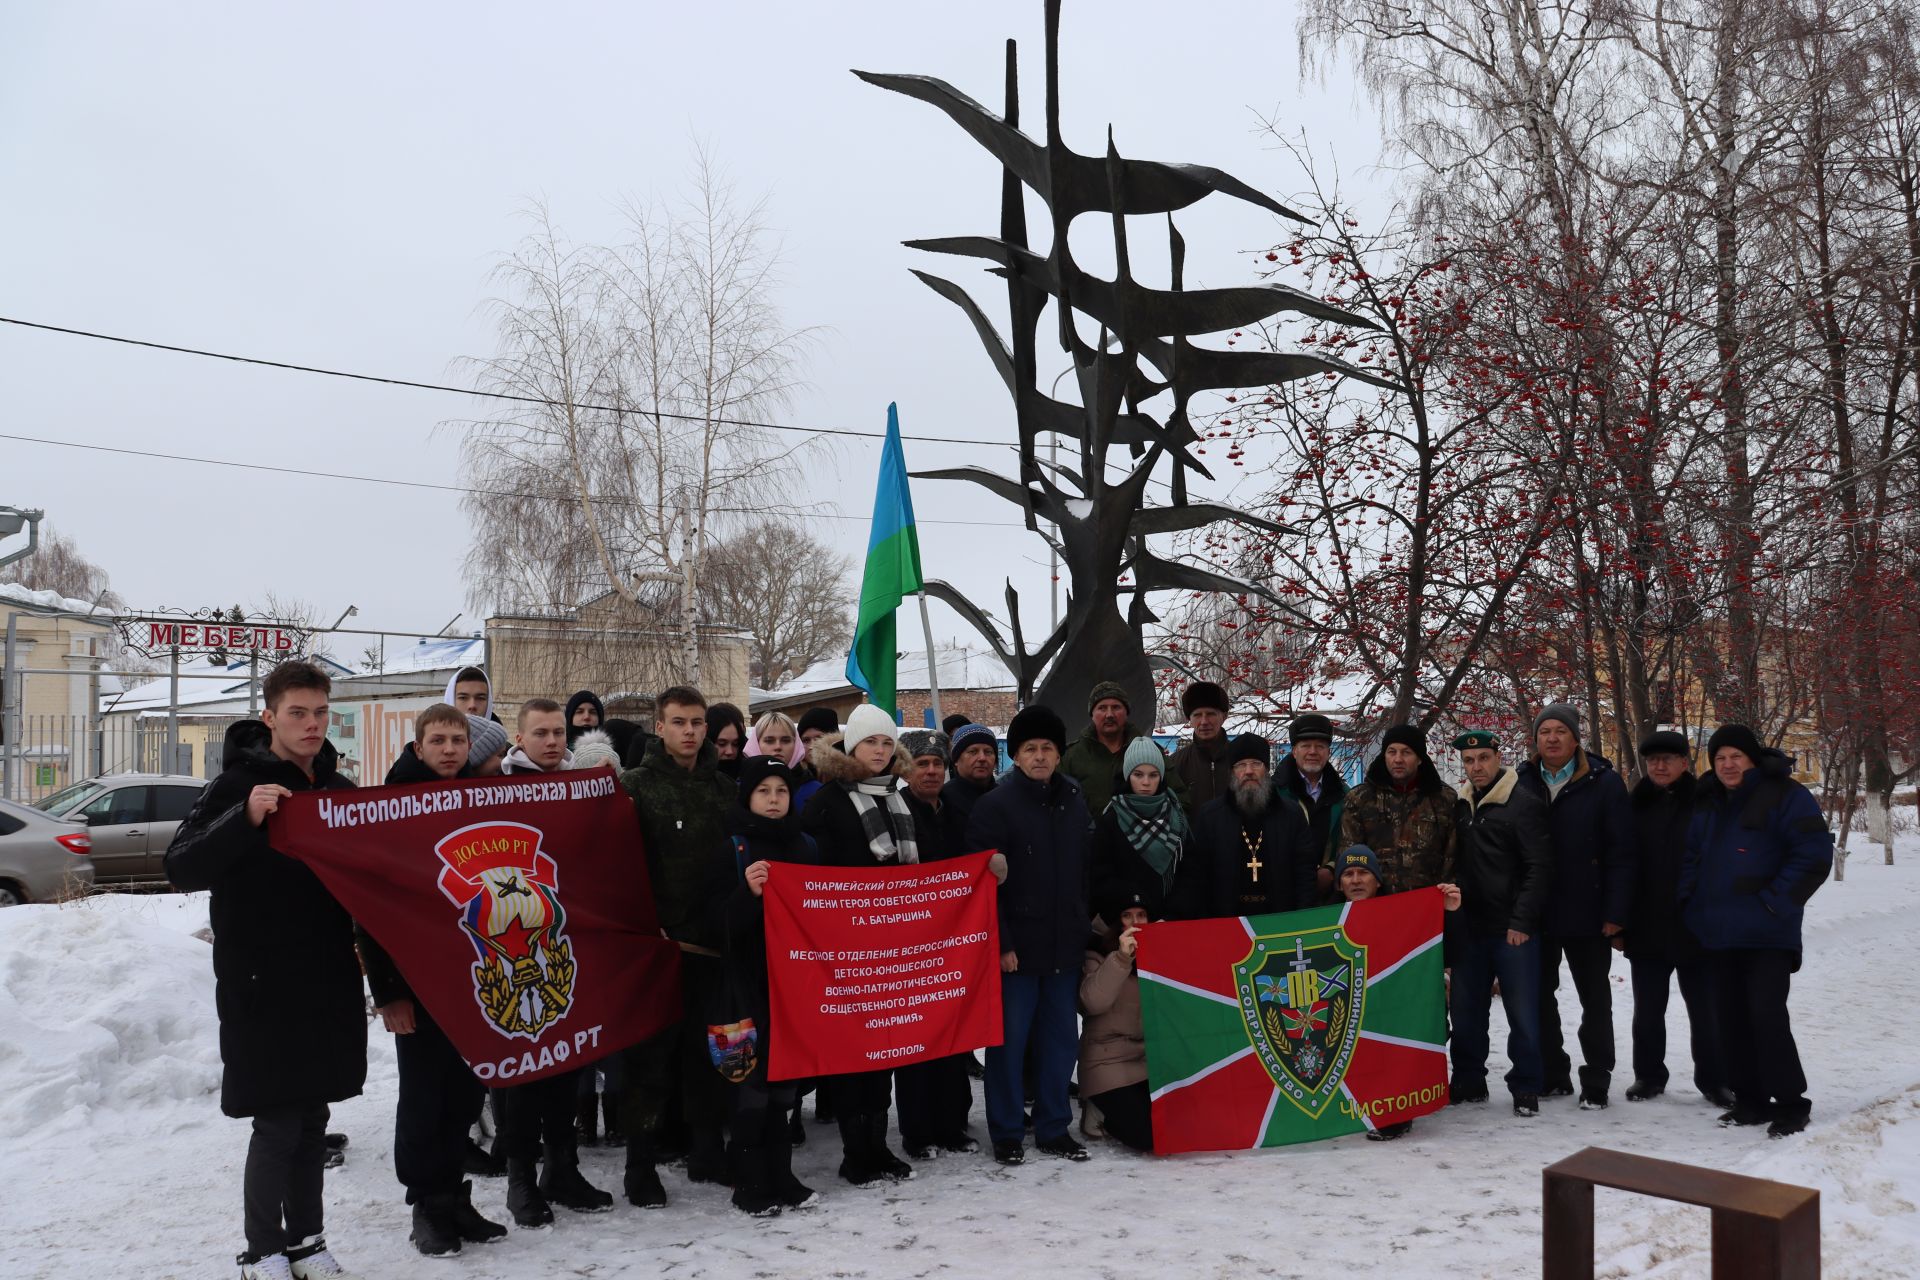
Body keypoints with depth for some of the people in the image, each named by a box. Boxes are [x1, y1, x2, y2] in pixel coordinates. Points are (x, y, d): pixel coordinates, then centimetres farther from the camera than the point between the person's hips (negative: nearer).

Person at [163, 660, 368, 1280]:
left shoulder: (339, 788, 9)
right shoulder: (238, 785, -8)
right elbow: (182, 870, -18)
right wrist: (245, 818, -31)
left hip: (328, 981, 5)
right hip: (262, 987, -5)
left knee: (313, 1118, 13)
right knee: (276, 1125, -1)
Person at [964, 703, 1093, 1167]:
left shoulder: (1074, 801, 9)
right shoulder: (995, 805, -9)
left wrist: (1083, 928, 13)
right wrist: (1000, 943, -15)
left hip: (1065, 945, 5)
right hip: (1016, 947, -5)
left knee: (1060, 1040, 12)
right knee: (1009, 1041, 3)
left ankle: (1054, 1128, 24)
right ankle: (1007, 1133, 16)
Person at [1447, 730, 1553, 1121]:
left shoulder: (1523, 803, -9)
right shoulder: (1461, 805, 10)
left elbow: (1539, 868, -13)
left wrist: (1522, 921, -17)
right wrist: (1452, 910, 10)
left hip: (1512, 929, -6)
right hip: (1469, 927, 6)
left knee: (1522, 1012, 1)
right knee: (1465, 1008, 11)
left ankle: (1526, 1088, 13)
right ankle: (1468, 1082, 24)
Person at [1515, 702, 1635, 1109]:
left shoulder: (1604, 783, -6)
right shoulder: (1522, 782, 4)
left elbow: (1621, 853, -9)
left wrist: (1615, 912, -14)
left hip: (1587, 914, -3)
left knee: (1595, 999, 8)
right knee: (1540, 997, 11)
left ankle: (1595, 1083, 18)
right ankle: (1552, 1075, 24)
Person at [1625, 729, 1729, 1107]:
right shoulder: (1637, 806, 5)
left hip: (1695, 928, -3)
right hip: (1646, 929, 3)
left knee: (1705, 1008, 8)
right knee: (1648, 1009, 11)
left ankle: (1713, 1078, 22)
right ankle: (1648, 1075, 24)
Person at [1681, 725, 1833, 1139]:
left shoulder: (1785, 795, -5)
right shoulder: (1706, 804, 15)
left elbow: (1815, 854, -11)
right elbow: (1691, 859, 19)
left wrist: (1775, 902, -14)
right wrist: (1688, 905, 5)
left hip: (1767, 933, -6)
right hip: (1718, 933, 6)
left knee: (1766, 1014, -11)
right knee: (1731, 1018, 8)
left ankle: (1790, 1103, 2)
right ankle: (1751, 1100, 18)